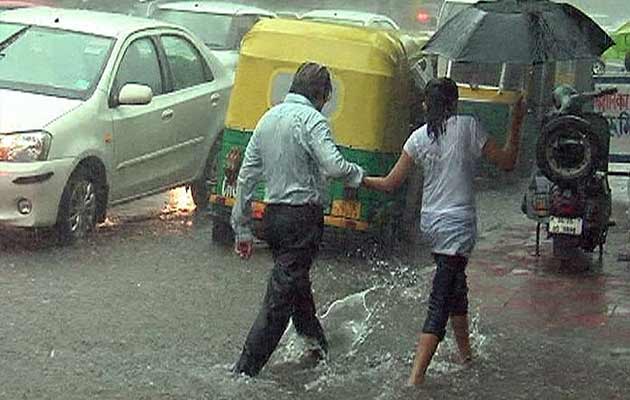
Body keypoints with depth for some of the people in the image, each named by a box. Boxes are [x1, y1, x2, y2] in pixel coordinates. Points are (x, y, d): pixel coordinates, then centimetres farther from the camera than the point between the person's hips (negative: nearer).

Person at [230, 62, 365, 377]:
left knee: (296, 281, 25)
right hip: (303, 217, -8)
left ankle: (315, 342, 42)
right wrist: (357, 174, -2)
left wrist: (242, 228, 16)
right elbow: (335, 166, -26)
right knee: (281, 296, -3)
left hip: (273, 217, 8)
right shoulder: (311, 119, -12)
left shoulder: (268, 119, 11)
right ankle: (246, 369, -3)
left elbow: (246, 177, 11)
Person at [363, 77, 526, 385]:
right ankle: (416, 377, -12)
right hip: (457, 224, -5)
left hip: (430, 222, 6)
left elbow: (390, 183, 4)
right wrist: (516, 124, 6)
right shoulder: (467, 126, -7)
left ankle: (465, 353, 40)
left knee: (456, 286, 25)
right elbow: (507, 162, -3)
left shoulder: (419, 138, 3)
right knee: (440, 302, -7)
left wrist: (359, 179, 21)